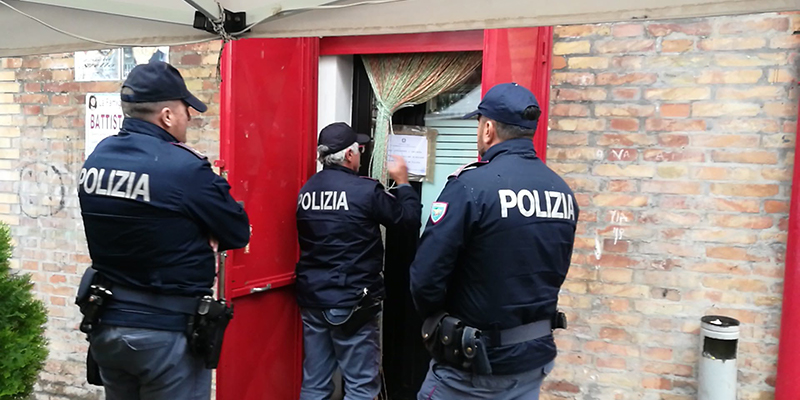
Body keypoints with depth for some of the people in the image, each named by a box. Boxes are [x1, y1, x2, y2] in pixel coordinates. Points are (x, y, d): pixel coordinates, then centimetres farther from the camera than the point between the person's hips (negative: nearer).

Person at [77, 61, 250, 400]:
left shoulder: (96, 159, 1)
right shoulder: (184, 167, -21)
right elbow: (238, 233, -11)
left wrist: (187, 237, -2)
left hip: (107, 323, 7)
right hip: (166, 331, -6)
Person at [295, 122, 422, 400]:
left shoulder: (306, 191, 4)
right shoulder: (366, 190, -13)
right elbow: (411, 220, -4)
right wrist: (403, 182, 11)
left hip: (312, 299, 6)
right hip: (352, 302, -6)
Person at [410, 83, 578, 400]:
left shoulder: (470, 186, -20)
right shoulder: (563, 192, 0)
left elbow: (425, 279, -20)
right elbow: (555, 273, 10)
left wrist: (434, 319, 0)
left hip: (474, 363, -6)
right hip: (535, 356, 6)